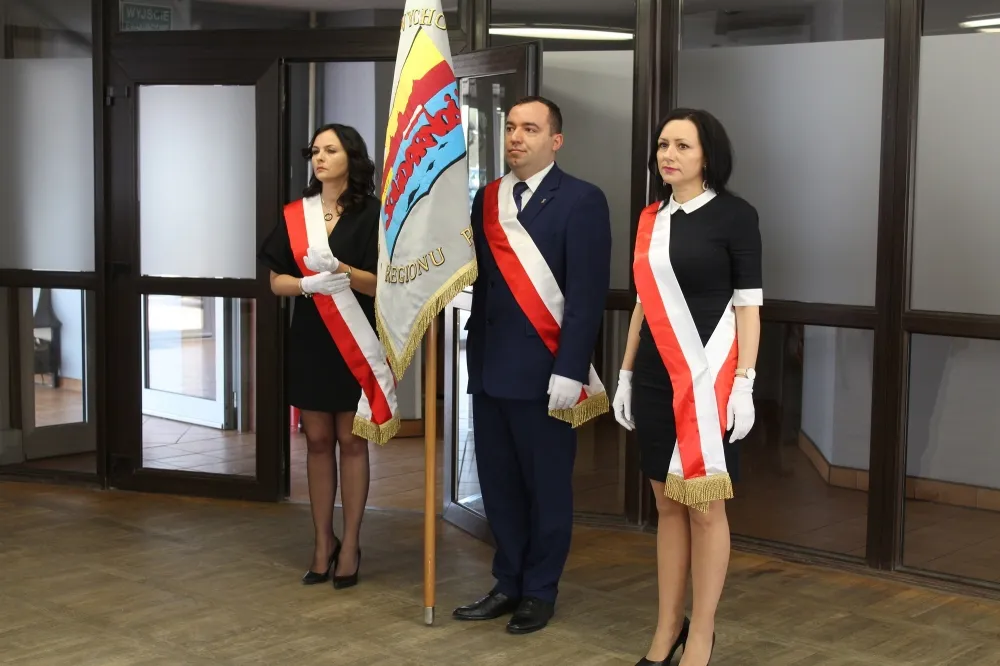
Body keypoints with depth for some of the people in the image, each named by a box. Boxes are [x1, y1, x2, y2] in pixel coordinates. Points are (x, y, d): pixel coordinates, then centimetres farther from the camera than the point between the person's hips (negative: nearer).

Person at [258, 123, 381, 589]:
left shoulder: (371, 214, -4)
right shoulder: (295, 215, 6)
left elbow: (383, 283, -8)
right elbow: (277, 281, 4)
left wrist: (337, 268, -24)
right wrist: (310, 284, -17)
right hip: (309, 339, 3)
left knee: (351, 440, 2)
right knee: (317, 440, 8)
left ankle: (350, 543, 11)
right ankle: (323, 542, 17)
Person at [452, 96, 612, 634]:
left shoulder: (581, 200, -6)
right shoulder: (487, 199, 11)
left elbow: (588, 292, -12)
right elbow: (482, 281, 10)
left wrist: (569, 370, -16)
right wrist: (474, 350, 3)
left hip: (542, 370, -6)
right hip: (490, 367, 6)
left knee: (546, 486, 6)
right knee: (498, 484, 12)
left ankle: (540, 592, 19)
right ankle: (509, 584, 25)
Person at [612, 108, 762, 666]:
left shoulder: (735, 215, -4)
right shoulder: (652, 218, 11)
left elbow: (748, 305, -6)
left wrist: (744, 383, -13)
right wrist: (626, 375, 13)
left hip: (708, 378, -5)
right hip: (657, 379, 5)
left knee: (705, 507, 1)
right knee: (668, 505, 9)